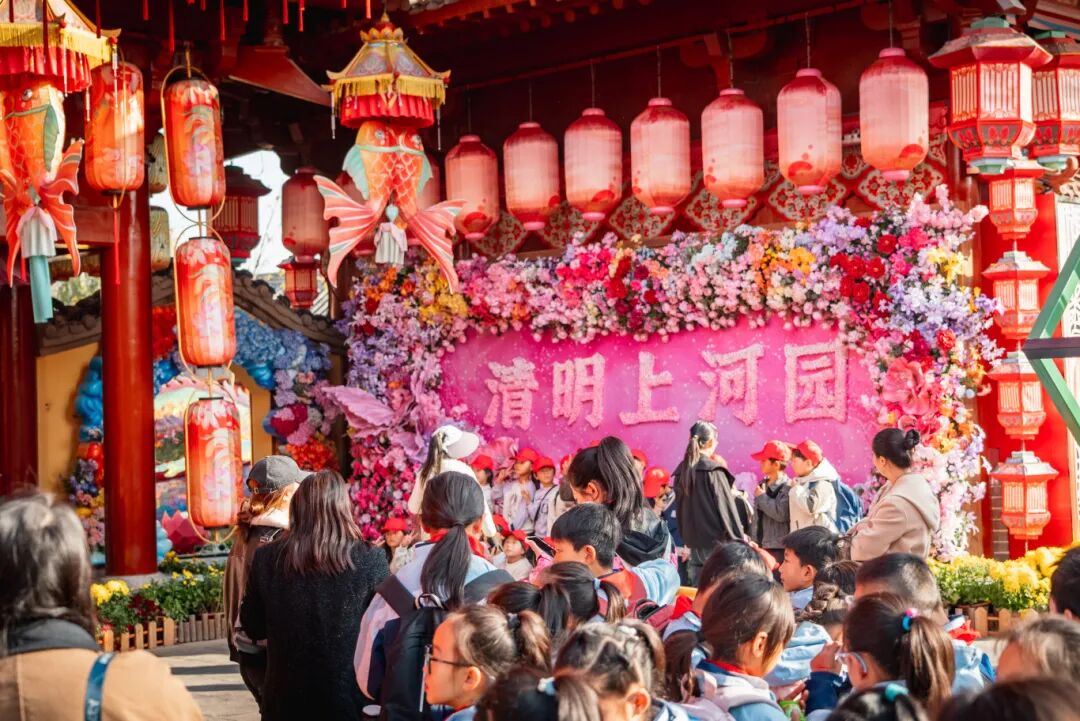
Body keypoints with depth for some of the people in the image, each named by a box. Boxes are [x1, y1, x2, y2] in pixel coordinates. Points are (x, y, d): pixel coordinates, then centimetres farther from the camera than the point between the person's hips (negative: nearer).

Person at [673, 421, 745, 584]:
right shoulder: (713, 471, -12)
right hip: (715, 543, -6)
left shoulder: (681, 472, 8)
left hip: (693, 541, 6)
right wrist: (740, 537, -3)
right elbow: (726, 507, -10)